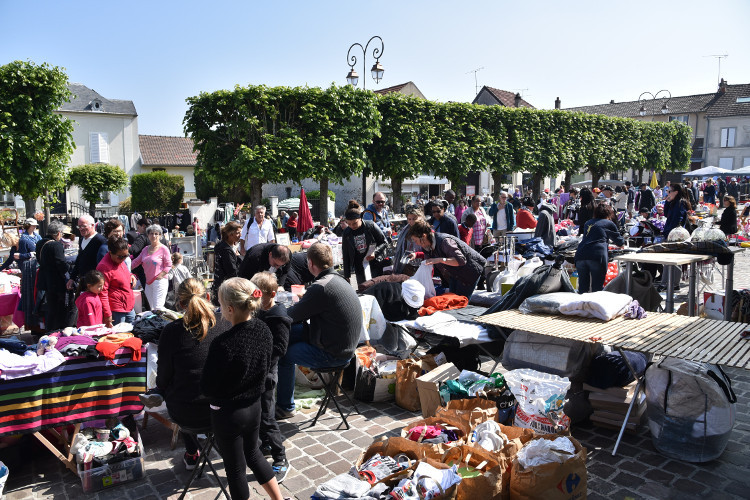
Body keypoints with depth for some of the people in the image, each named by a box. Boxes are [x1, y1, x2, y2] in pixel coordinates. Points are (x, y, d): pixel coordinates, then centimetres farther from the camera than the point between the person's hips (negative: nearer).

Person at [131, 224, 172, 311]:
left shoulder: (163, 249, -5)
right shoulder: (145, 249, 13)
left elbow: (169, 265, -8)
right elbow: (136, 262, 16)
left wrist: (160, 276, -15)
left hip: (160, 281, -7)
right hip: (148, 282, 7)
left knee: (158, 308, -11)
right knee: (151, 308, 11)